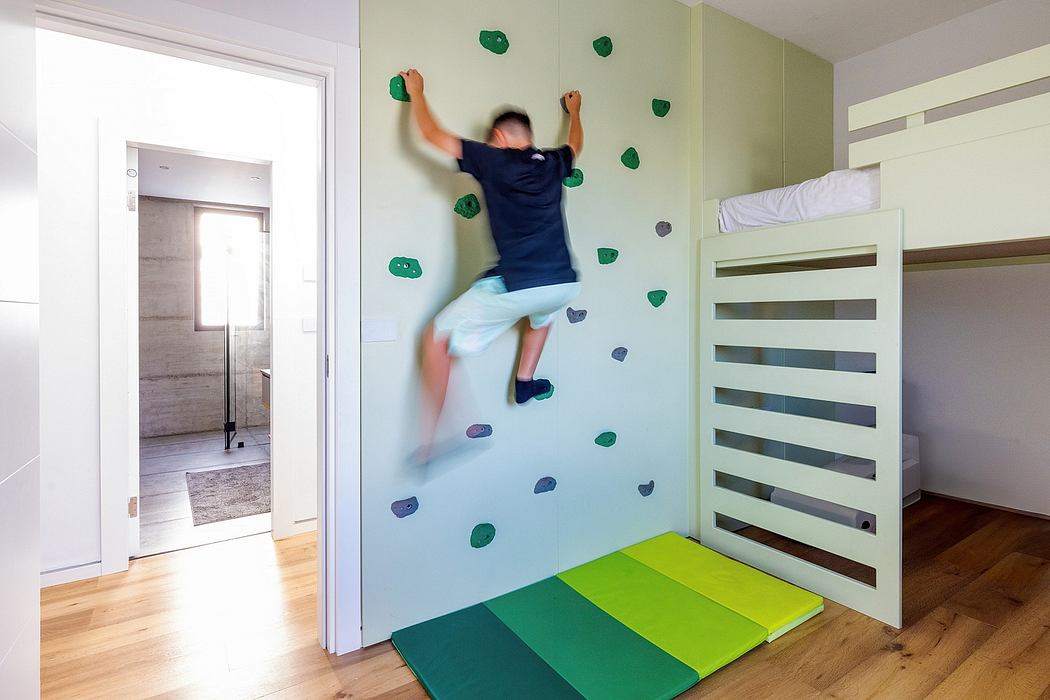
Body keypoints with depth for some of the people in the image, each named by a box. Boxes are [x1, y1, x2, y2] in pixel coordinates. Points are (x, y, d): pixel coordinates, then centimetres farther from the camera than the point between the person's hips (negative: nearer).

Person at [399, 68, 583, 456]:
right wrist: (574, 111, 60)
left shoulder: (494, 161, 3)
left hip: (516, 286, -5)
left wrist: (416, 92, 26)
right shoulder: (553, 163, 17)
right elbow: (576, 144, 41)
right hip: (564, 284, 6)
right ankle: (525, 380, 38)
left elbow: (432, 134, 9)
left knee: (438, 336, 11)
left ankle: (429, 436, 10)